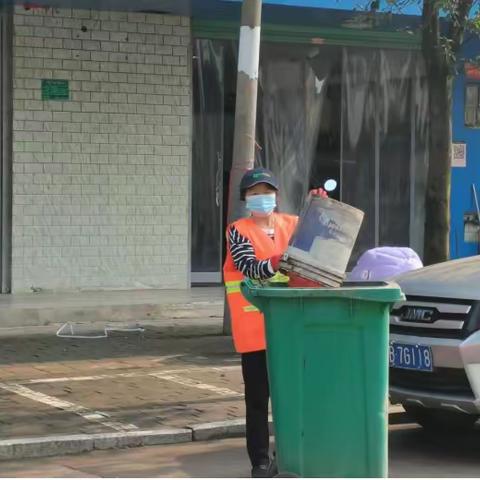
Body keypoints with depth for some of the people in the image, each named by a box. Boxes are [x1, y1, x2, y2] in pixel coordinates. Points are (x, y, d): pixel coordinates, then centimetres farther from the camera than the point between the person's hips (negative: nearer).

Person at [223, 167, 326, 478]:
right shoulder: (238, 231, -2)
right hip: (255, 326, -3)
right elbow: (251, 269, -15)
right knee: (258, 396, 2)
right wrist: (277, 262, -34)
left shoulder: (292, 224, 9)